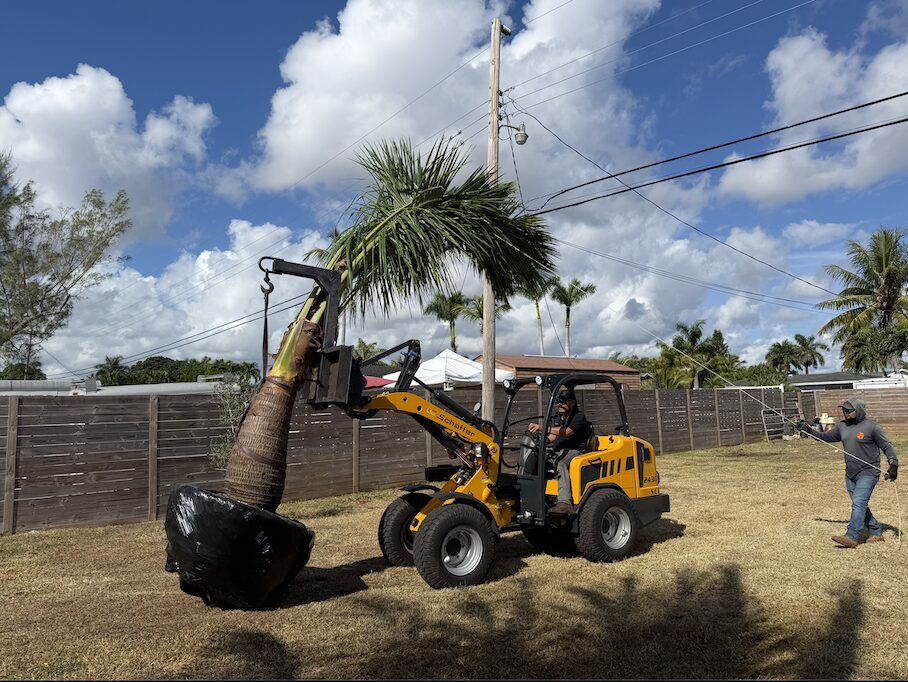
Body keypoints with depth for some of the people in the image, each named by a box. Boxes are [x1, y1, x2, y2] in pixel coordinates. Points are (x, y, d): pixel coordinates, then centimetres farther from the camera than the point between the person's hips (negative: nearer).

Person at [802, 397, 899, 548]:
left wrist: (893, 465, -15)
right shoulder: (842, 426, 9)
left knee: (858, 503, -16)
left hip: (868, 473, -7)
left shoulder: (872, 427, -9)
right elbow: (826, 436, 19)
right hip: (850, 474, 7)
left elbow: (887, 447, -6)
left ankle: (851, 537, -19)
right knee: (860, 505, 13)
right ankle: (876, 532, 28)